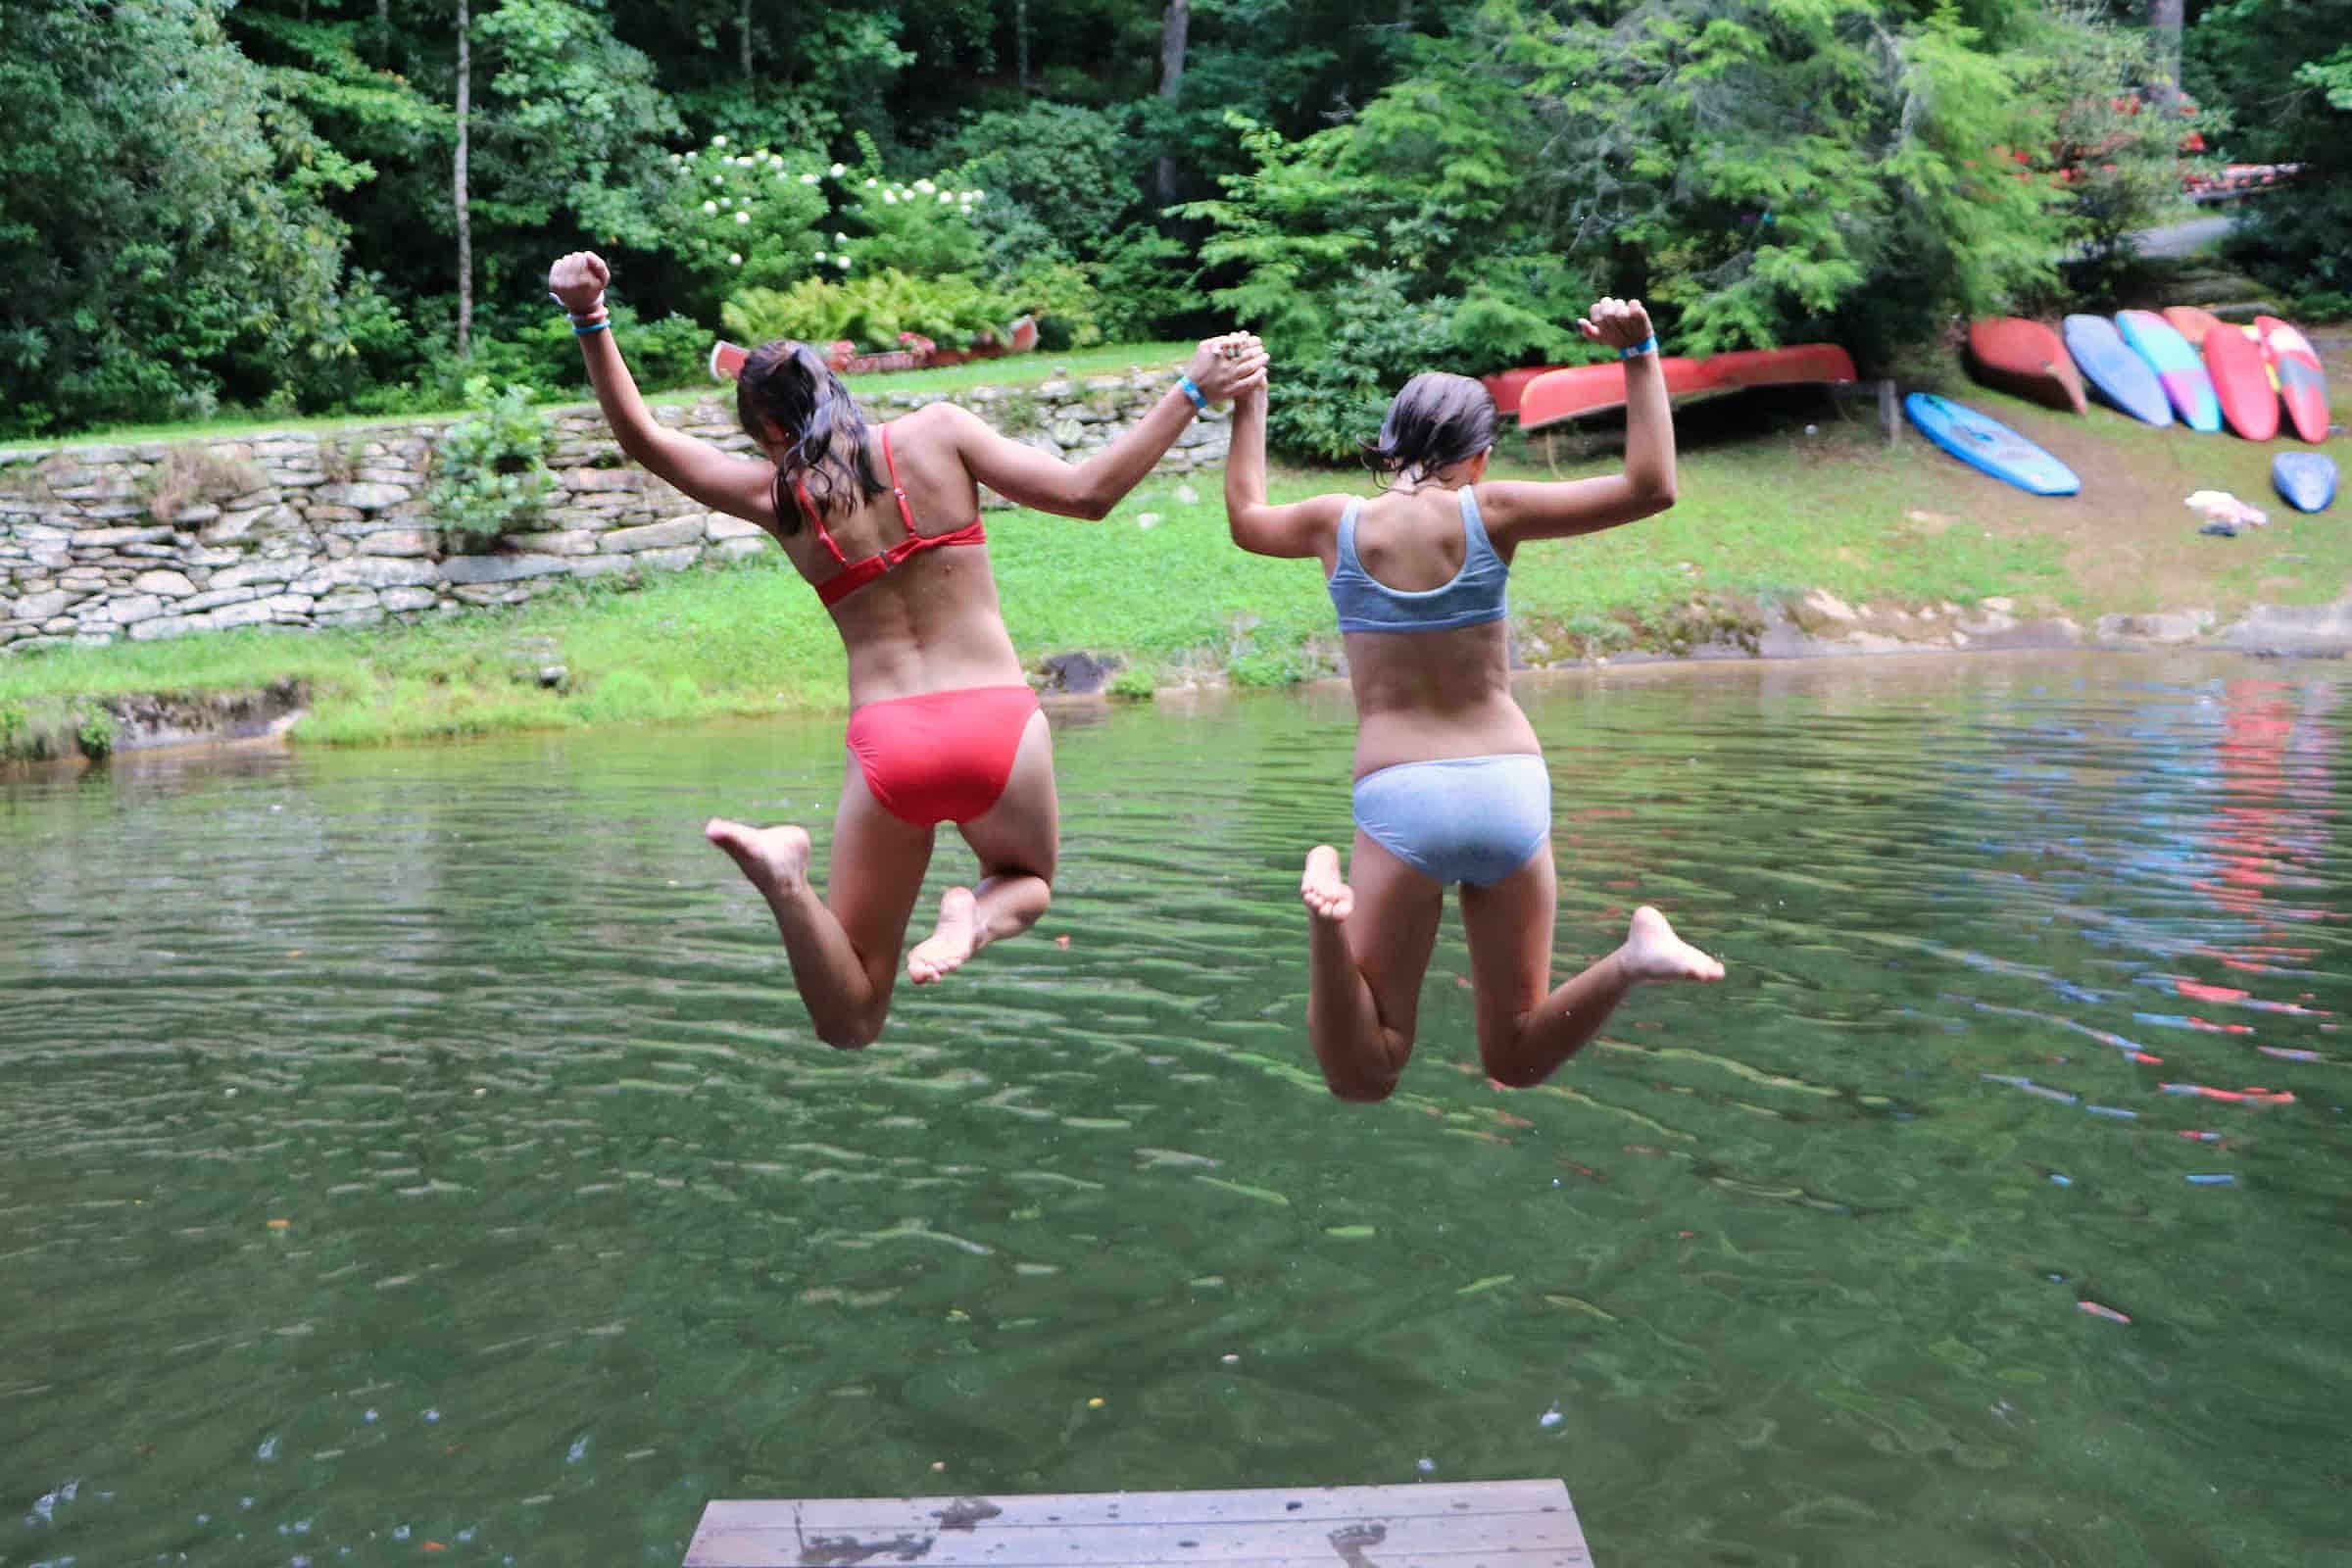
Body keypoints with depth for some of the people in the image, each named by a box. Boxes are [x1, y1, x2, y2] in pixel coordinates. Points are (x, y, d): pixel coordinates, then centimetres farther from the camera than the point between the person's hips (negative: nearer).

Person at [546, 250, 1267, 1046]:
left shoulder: (774, 494, 8)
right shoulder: (937, 431, 3)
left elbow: (640, 436, 21)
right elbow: (1087, 492, -2)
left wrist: (590, 320, 11)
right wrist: (1192, 391, 5)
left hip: (887, 744, 1)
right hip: (998, 720, -1)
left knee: (849, 1020, 14)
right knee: (1028, 881, 34)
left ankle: (785, 874, -18)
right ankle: (975, 914, -4)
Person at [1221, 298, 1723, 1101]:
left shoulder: (1338, 522, 4)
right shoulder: (1490, 512, -1)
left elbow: (1246, 520, 27)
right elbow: (1651, 489, -1)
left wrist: (1248, 408, 37)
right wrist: (1640, 356, 5)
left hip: (1398, 798, -1)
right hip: (1511, 789, 1)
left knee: (1360, 1077, 3)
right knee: (1514, 1062, 15)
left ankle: (1329, 898, -26)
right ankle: (1632, 957, -16)